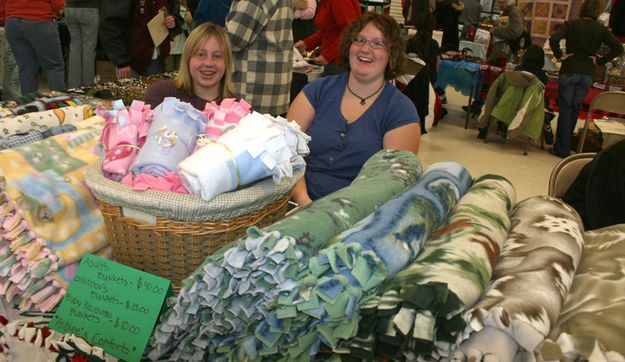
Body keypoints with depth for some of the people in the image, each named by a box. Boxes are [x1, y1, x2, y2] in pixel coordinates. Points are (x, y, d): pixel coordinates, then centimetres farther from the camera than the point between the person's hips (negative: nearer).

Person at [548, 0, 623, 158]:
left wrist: (559, 56, -8)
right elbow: (618, 48, -7)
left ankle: (562, 149, 3)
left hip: (569, 72, -2)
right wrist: (600, 61, -1)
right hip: (587, 74, 2)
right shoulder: (601, 29, 1)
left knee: (565, 109, 3)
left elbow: (553, 39, -19)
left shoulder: (571, 24, -4)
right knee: (575, 108, 15)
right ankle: (567, 142, 25)